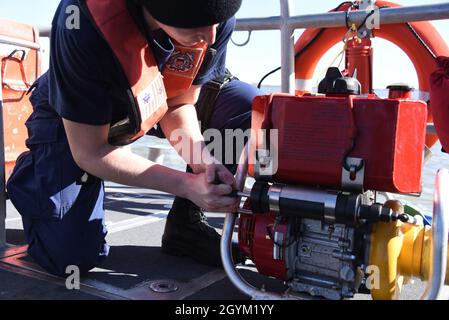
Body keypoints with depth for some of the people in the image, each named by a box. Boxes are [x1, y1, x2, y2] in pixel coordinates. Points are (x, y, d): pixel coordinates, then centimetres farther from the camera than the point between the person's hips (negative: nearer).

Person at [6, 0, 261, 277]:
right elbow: (89, 153, -29)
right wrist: (188, 185, -35)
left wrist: (202, 159, -31)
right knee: (71, 258, -14)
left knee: (246, 104, -18)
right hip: (72, 119, -4)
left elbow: (179, 105, -11)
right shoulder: (82, 28, -40)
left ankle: (186, 224, -4)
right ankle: (31, 174, 18)